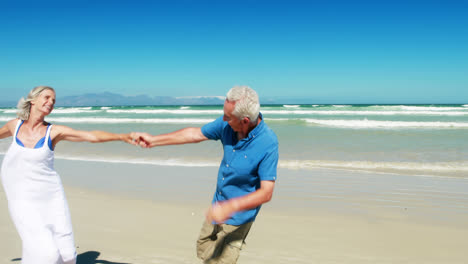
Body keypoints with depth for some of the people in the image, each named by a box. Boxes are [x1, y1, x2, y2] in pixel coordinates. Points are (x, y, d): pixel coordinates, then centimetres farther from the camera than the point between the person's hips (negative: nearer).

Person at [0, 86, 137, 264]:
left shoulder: (54, 131, -4)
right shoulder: (15, 125, 2)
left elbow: (93, 136, -15)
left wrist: (122, 136, -29)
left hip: (52, 197, 1)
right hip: (23, 201, 0)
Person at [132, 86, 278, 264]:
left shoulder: (268, 144, -29)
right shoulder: (227, 124, -12)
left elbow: (266, 193, -29)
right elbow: (195, 134, 2)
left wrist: (229, 207, -41)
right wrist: (154, 140, 8)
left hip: (237, 217, -7)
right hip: (218, 207, 7)